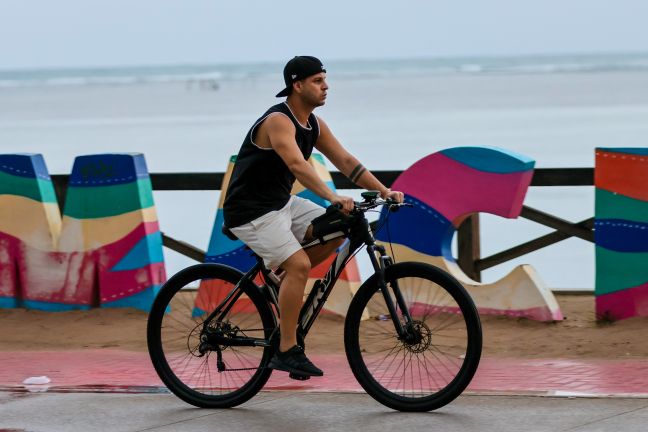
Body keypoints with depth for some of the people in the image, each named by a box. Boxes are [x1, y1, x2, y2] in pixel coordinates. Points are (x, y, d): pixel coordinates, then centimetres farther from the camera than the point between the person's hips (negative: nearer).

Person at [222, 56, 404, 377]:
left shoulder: (314, 125, 6)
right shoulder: (278, 121, -22)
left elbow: (346, 161, 5)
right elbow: (297, 165, -37)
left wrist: (383, 190, -8)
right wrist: (332, 197, -49)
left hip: (281, 203, 9)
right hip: (251, 211, -9)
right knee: (299, 264, -22)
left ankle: (281, 279, 10)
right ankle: (286, 351, -18)